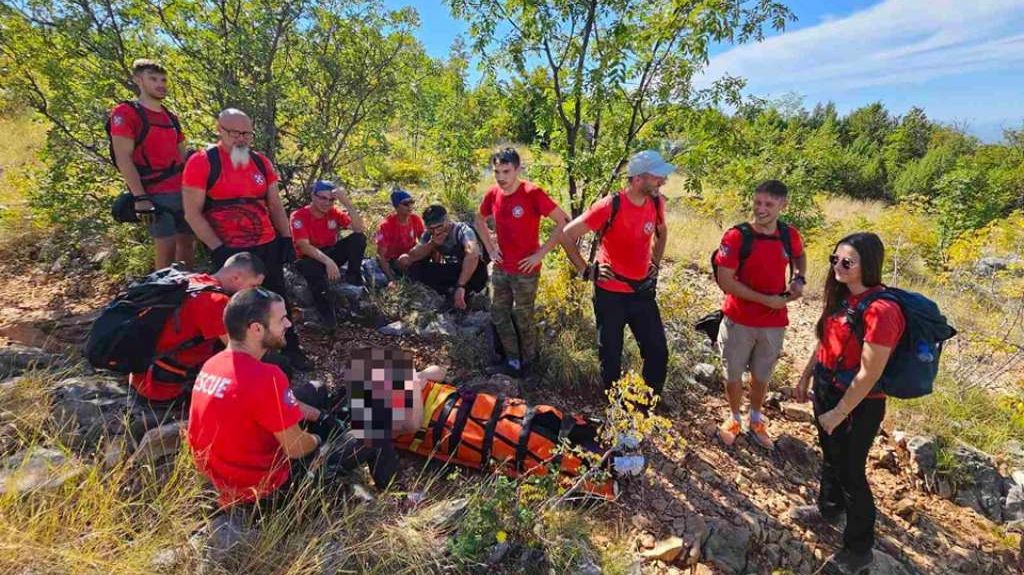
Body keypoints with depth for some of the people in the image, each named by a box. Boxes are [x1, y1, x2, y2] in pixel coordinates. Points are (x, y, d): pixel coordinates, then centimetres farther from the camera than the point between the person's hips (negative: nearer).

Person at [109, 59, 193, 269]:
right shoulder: (125, 113, -3)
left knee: (187, 243, 8)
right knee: (166, 247, -8)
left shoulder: (171, 117, 18)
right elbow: (124, 159, -10)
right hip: (156, 195, -7)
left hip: (183, 192, 7)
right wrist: (140, 198, -18)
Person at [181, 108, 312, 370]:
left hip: (268, 246, 5)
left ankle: (292, 350, 22)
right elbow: (193, 214, -11)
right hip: (230, 251, -5)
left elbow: (275, 205, 13)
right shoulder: (201, 162, -8)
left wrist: (286, 238, 5)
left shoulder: (261, 162, 7)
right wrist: (218, 249, -15)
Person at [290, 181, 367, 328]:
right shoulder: (299, 216, -16)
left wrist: (347, 203, -27)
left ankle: (353, 278, -11)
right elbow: (304, 246, -28)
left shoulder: (334, 213, -5)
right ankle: (326, 313, -24)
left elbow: (360, 229, -19)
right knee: (314, 269, -42)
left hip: (331, 253, 4)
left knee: (359, 238, -19)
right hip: (310, 258, -4)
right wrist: (327, 261, -42)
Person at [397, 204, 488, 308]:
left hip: (468, 275, -5)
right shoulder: (428, 235, -1)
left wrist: (460, 286, -46)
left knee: (479, 269, -39)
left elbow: (472, 255, -38)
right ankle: (449, 292, -16)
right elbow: (412, 256, -9)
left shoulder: (462, 230, -19)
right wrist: (431, 243, -24)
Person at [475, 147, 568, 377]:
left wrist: (541, 253, -16)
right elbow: (480, 220, 18)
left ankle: (528, 360, 29)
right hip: (500, 268, 6)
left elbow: (563, 222, -17)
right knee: (498, 315, 13)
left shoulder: (532, 193, -18)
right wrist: (490, 247, 7)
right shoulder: (492, 194, -2)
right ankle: (512, 358, 31)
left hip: (526, 270, -6)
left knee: (522, 317, 6)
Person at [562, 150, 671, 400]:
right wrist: (586, 271, -12)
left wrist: (656, 262, 14)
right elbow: (568, 234, -15)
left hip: (643, 291, 5)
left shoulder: (656, 203, -1)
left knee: (658, 352, 9)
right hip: (611, 294, -5)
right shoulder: (610, 206, -19)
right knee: (611, 355, 10)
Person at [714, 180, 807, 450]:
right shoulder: (737, 236, -18)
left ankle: (756, 421, 44)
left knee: (761, 376, 20)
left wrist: (799, 279, -1)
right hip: (739, 321, -3)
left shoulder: (789, 235, -5)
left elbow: (799, 256, 19)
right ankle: (734, 419, 39)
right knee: (734, 374, 14)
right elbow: (724, 281, -21)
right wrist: (766, 299, -20)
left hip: (774, 323, 3)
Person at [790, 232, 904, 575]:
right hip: (826, 390, 8)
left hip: (858, 405, -8)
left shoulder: (881, 309, -27)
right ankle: (829, 510, 49)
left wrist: (839, 413, -17)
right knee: (830, 457, 25)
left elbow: (869, 373, -24)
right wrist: (805, 378, 17)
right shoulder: (842, 296, 0)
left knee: (850, 472, 7)